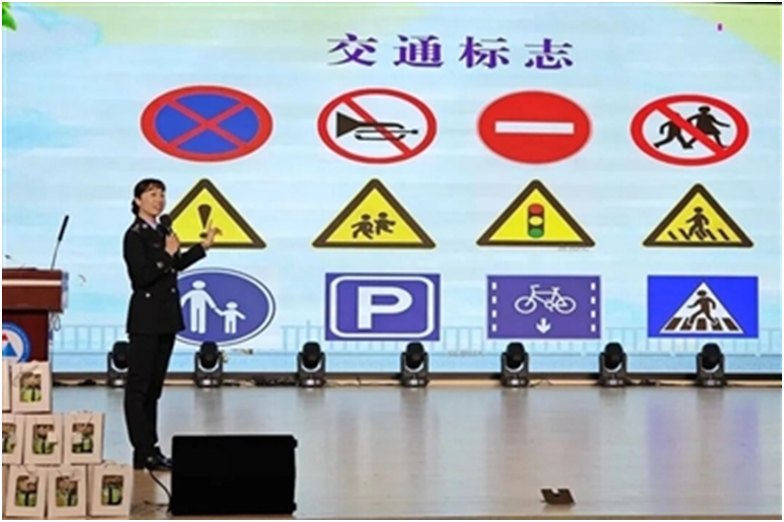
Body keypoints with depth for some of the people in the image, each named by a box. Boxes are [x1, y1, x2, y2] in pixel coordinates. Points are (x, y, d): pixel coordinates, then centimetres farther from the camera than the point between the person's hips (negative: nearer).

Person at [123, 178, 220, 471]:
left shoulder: (161, 232, 13)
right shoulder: (135, 235, -12)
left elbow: (174, 267, 24)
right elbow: (142, 277, -20)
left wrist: (203, 246, 24)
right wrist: (167, 254, -16)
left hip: (166, 318, 9)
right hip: (146, 319, -9)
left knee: (154, 387, 12)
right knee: (139, 387, -3)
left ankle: (149, 449, 17)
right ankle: (144, 452, -2)